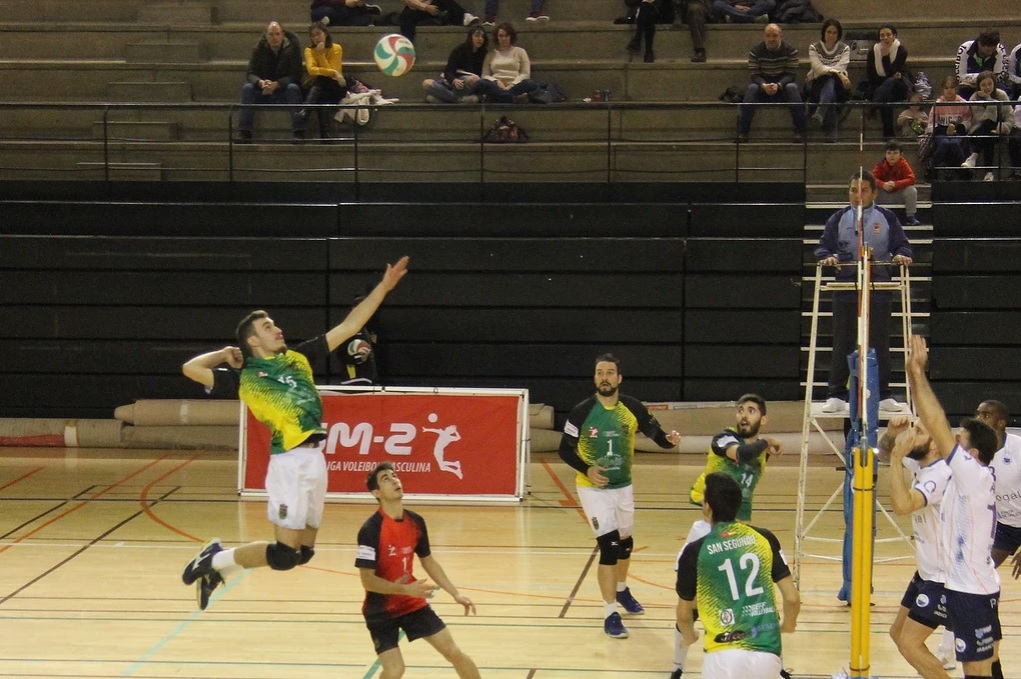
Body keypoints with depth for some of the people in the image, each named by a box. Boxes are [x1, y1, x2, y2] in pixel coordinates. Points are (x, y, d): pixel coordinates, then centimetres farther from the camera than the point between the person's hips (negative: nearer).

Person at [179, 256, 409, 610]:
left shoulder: (298, 357, 16)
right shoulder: (245, 377, 1)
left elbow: (348, 326, 17)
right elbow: (191, 368, -8)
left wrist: (384, 286, 14)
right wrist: (225, 354, 6)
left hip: (315, 458, 7)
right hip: (290, 462, -7)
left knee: (304, 551, 11)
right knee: (284, 554, -10)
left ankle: (218, 562, 24)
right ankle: (214, 560, 11)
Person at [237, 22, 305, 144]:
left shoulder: (291, 49, -6)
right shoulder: (259, 49, 0)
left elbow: (295, 76, -14)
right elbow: (251, 73, -5)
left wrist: (276, 84, -30)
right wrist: (261, 82, -30)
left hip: (284, 90, -2)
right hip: (263, 92, 2)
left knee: (293, 88, -34)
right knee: (247, 88, -25)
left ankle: (299, 133, -40)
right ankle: (244, 133, -30)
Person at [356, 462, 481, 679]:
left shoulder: (416, 522, -2)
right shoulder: (370, 530, -21)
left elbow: (428, 561, 13)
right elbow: (367, 580, -22)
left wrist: (456, 594, 11)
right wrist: (405, 589, -31)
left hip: (413, 604, 6)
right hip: (381, 610, -5)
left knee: (455, 653, 5)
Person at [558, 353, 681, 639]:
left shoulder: (633, 408, -9)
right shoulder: (582, 411, -15)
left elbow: (657, 435, -2)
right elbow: (565, 449, -7)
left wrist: (670, 440, -25)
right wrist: (587, 469, -22)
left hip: (623, 486, 4)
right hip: (594, 488, -4)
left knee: (625, 541, 20)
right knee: (609, 546, -13)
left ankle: (621, 589, 49)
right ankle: (610, 615, -6)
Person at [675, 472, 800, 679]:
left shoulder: (696, 551, -1)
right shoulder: (764, 539, 6)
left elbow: (684, 613, 12)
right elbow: (792, 598, 8)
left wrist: (689, 637, 34)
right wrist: (788, 625, 30)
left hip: (726, 656, -4)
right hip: (768, 653, 4)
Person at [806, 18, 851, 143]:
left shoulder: (844, 48, 12)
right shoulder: (814, 48, 10)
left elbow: (841, 68, -4)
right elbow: (818, 68, -7)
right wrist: (837, 73, -21)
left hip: (838, 87, 0)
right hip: (817, 87, 0)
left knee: (830, 81, -37)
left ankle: (820, 114, -63)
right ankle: (831, 129, -51)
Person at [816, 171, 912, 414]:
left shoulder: (886, 218, 7)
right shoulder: (838, 219, 9)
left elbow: (901, 244, 5)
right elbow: (824, 246, 5)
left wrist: (901, 255, -17)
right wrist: (827, 257, -18)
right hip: (846, 287, 1)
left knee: (879, 341, 3)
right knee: (843, 342, 2)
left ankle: (883, 395, 10)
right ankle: (836, 396, 7)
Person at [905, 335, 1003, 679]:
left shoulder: (976, 476, -18)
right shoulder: (972, 478, 6)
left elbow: (937, 425, -23)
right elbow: (938, 428, 8)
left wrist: (917, 372, -17)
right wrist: (914, 373, 5)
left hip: (971, 591, -10)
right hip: (979, 586, 10)